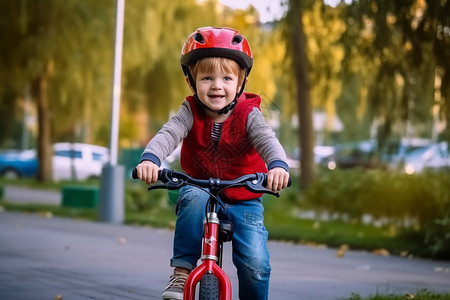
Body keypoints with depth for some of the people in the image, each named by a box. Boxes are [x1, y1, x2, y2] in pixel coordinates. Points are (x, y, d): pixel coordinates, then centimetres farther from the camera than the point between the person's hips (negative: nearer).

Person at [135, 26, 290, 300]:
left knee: (255, 264, -15)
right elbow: (168, 134, -25)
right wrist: (150, 158, -48)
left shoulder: (248, 115, -11)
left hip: (244, 201, 0)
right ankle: (182, 272, -26)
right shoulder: (191, 112, -9)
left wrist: (278, 165, -51)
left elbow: (267, 139, -28)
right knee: (195, 198, -35)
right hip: (201, 191, 0)